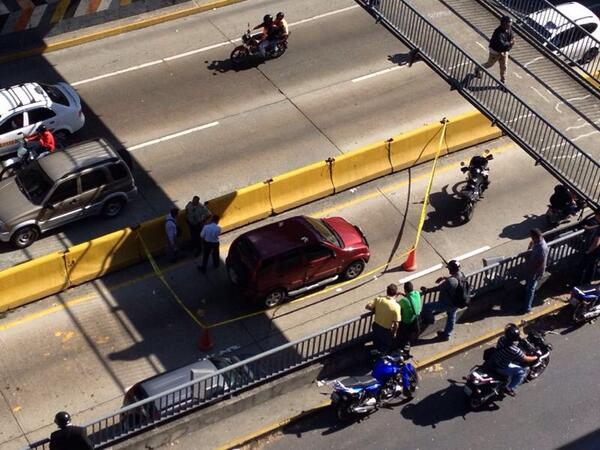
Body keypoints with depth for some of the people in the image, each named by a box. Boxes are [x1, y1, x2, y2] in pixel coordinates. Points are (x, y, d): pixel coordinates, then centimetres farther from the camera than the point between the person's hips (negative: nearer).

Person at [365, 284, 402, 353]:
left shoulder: (378, 299, -17)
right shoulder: (396, 306, -28)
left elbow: (367, 306, -16)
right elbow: (396, 323, -23)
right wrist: (394, 333, -5)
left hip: (376, 326, 5)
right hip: (386, 330, -5)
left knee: (377, 344, 32)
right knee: (386, 347, 25)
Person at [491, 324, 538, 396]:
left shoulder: (502, 339, -16)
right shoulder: (515, 350, -34)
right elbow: (526, 359, -16)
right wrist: (536, 358, 1)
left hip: (494, 361, 7)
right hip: (501, 368, -7)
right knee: (523, 371, 3)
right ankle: (509, 388, 15)